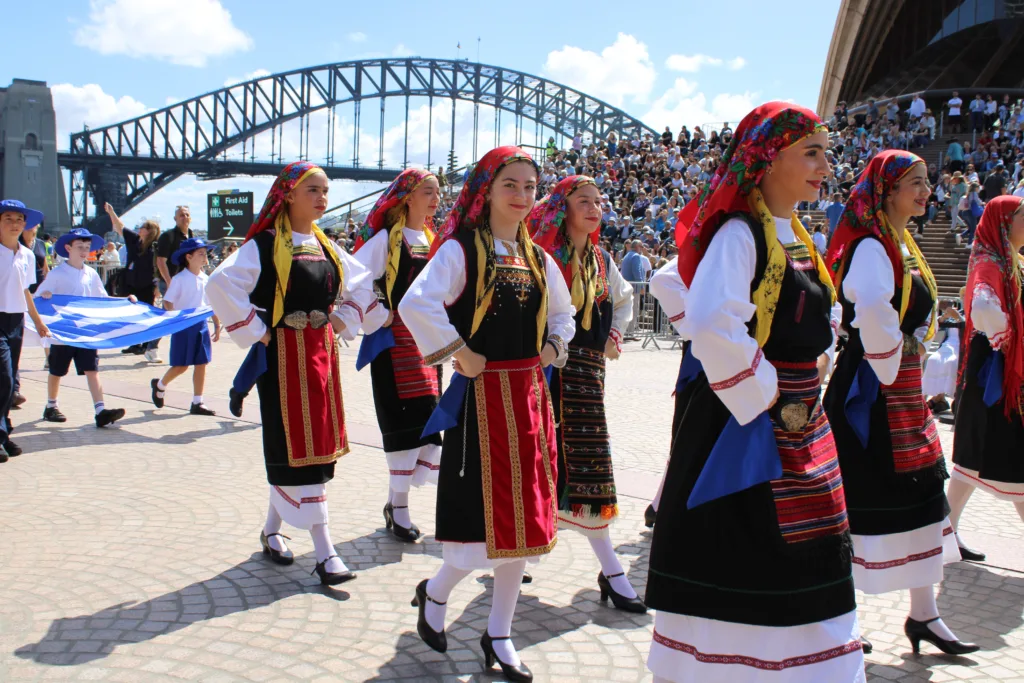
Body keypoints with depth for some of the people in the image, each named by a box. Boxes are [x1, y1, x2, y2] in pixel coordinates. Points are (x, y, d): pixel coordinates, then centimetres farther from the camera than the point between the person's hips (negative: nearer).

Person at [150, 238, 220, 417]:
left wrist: (217, 325, 12)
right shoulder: (179, 279, -9)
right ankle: (159, 385, 30)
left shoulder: (206, 279, 7)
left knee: (201, 364, 3)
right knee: (181, 366, 1)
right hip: (183, 327, -5)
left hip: (201, 326, 5)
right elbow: (167, 303, -11)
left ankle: (197, 402, 10)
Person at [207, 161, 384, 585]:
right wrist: (256, 333, -16)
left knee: (316, 446, 11)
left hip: (322, 353, 7)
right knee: (298, 451, -4)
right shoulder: (264, 245, -9)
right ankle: (323, 553, -2)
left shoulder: (326, 247, 11)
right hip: (285, 355, -7)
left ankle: (272, 529, 28)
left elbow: (361, 285, 23)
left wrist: (343, 322, 9)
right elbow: (221, 286, -20)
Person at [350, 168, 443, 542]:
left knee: (426, 419, 6)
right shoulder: (386, 238, -7)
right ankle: (398, 508, 8)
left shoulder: (432, 240, 14)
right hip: (394, 338, -7)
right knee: (405, 419, -5)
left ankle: (397, 503, 19)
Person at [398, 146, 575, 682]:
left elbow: (563, 313, 25)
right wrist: (459, 353, -19)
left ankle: (499, 637, 23)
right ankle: (434, 593, 25)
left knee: (524, 518, 9)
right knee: (490, 517, -5)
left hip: (529, 396, 7)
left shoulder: (537, 257, 11)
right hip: (483, 397, -6)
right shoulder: (461, 250, -9)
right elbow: (415, 304, -25)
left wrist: (552, 349, 8)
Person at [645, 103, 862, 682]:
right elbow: (711, 323, -32)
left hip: (800, 426, 9)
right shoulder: (740, 232, -16)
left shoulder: (798, 237, 12)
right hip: (746, 431, -9)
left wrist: (820, 356, 10)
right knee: (736, 571, 1)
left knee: (803, 570, 17)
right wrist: (761, 394, -21)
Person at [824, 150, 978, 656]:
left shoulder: (901, 246, 14)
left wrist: (909, 378, 13)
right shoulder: (871, 245, -17)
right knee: (866, 501, -1)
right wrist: (889, 370, -25)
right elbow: (872, 308, -37)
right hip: (871, 394, -9)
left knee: (920, 496, 13)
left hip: (902, 391, 10)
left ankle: (923, 615, 25)